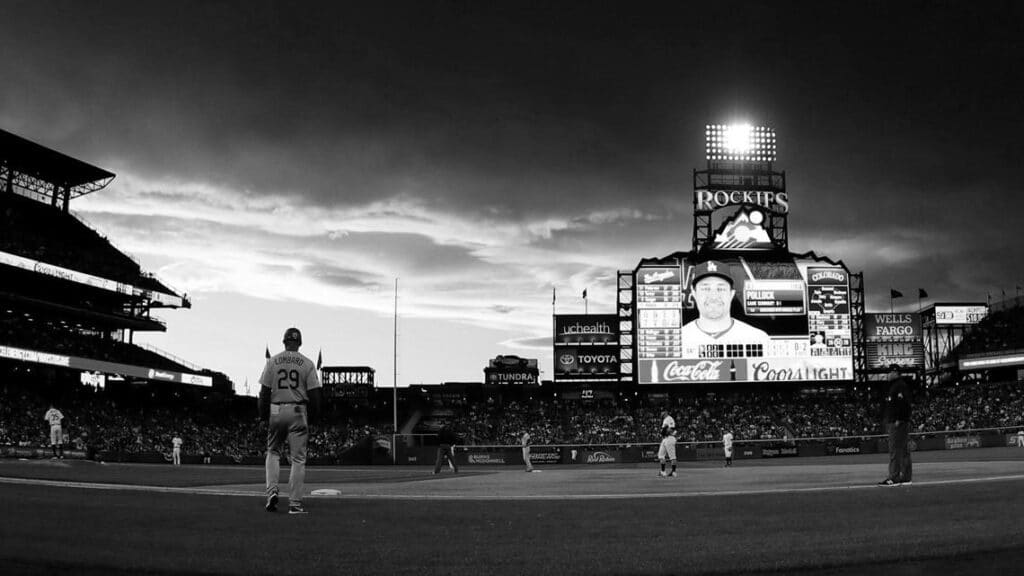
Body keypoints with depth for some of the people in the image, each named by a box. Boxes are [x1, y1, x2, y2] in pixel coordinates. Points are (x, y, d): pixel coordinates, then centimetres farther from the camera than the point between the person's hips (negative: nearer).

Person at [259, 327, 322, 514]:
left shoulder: (272, 361, 3)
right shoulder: (307, 363, 0)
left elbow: (265, 391, 1)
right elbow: (314, 393, -2)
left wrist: (264, 415, 8)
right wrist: (314, 416, 7)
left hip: (276, 411, 1)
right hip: (298, 412, -1)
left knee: (273, 452, 19)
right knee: (298, 458, 2)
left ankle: (272, 490, 0)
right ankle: (295, 503, 0)